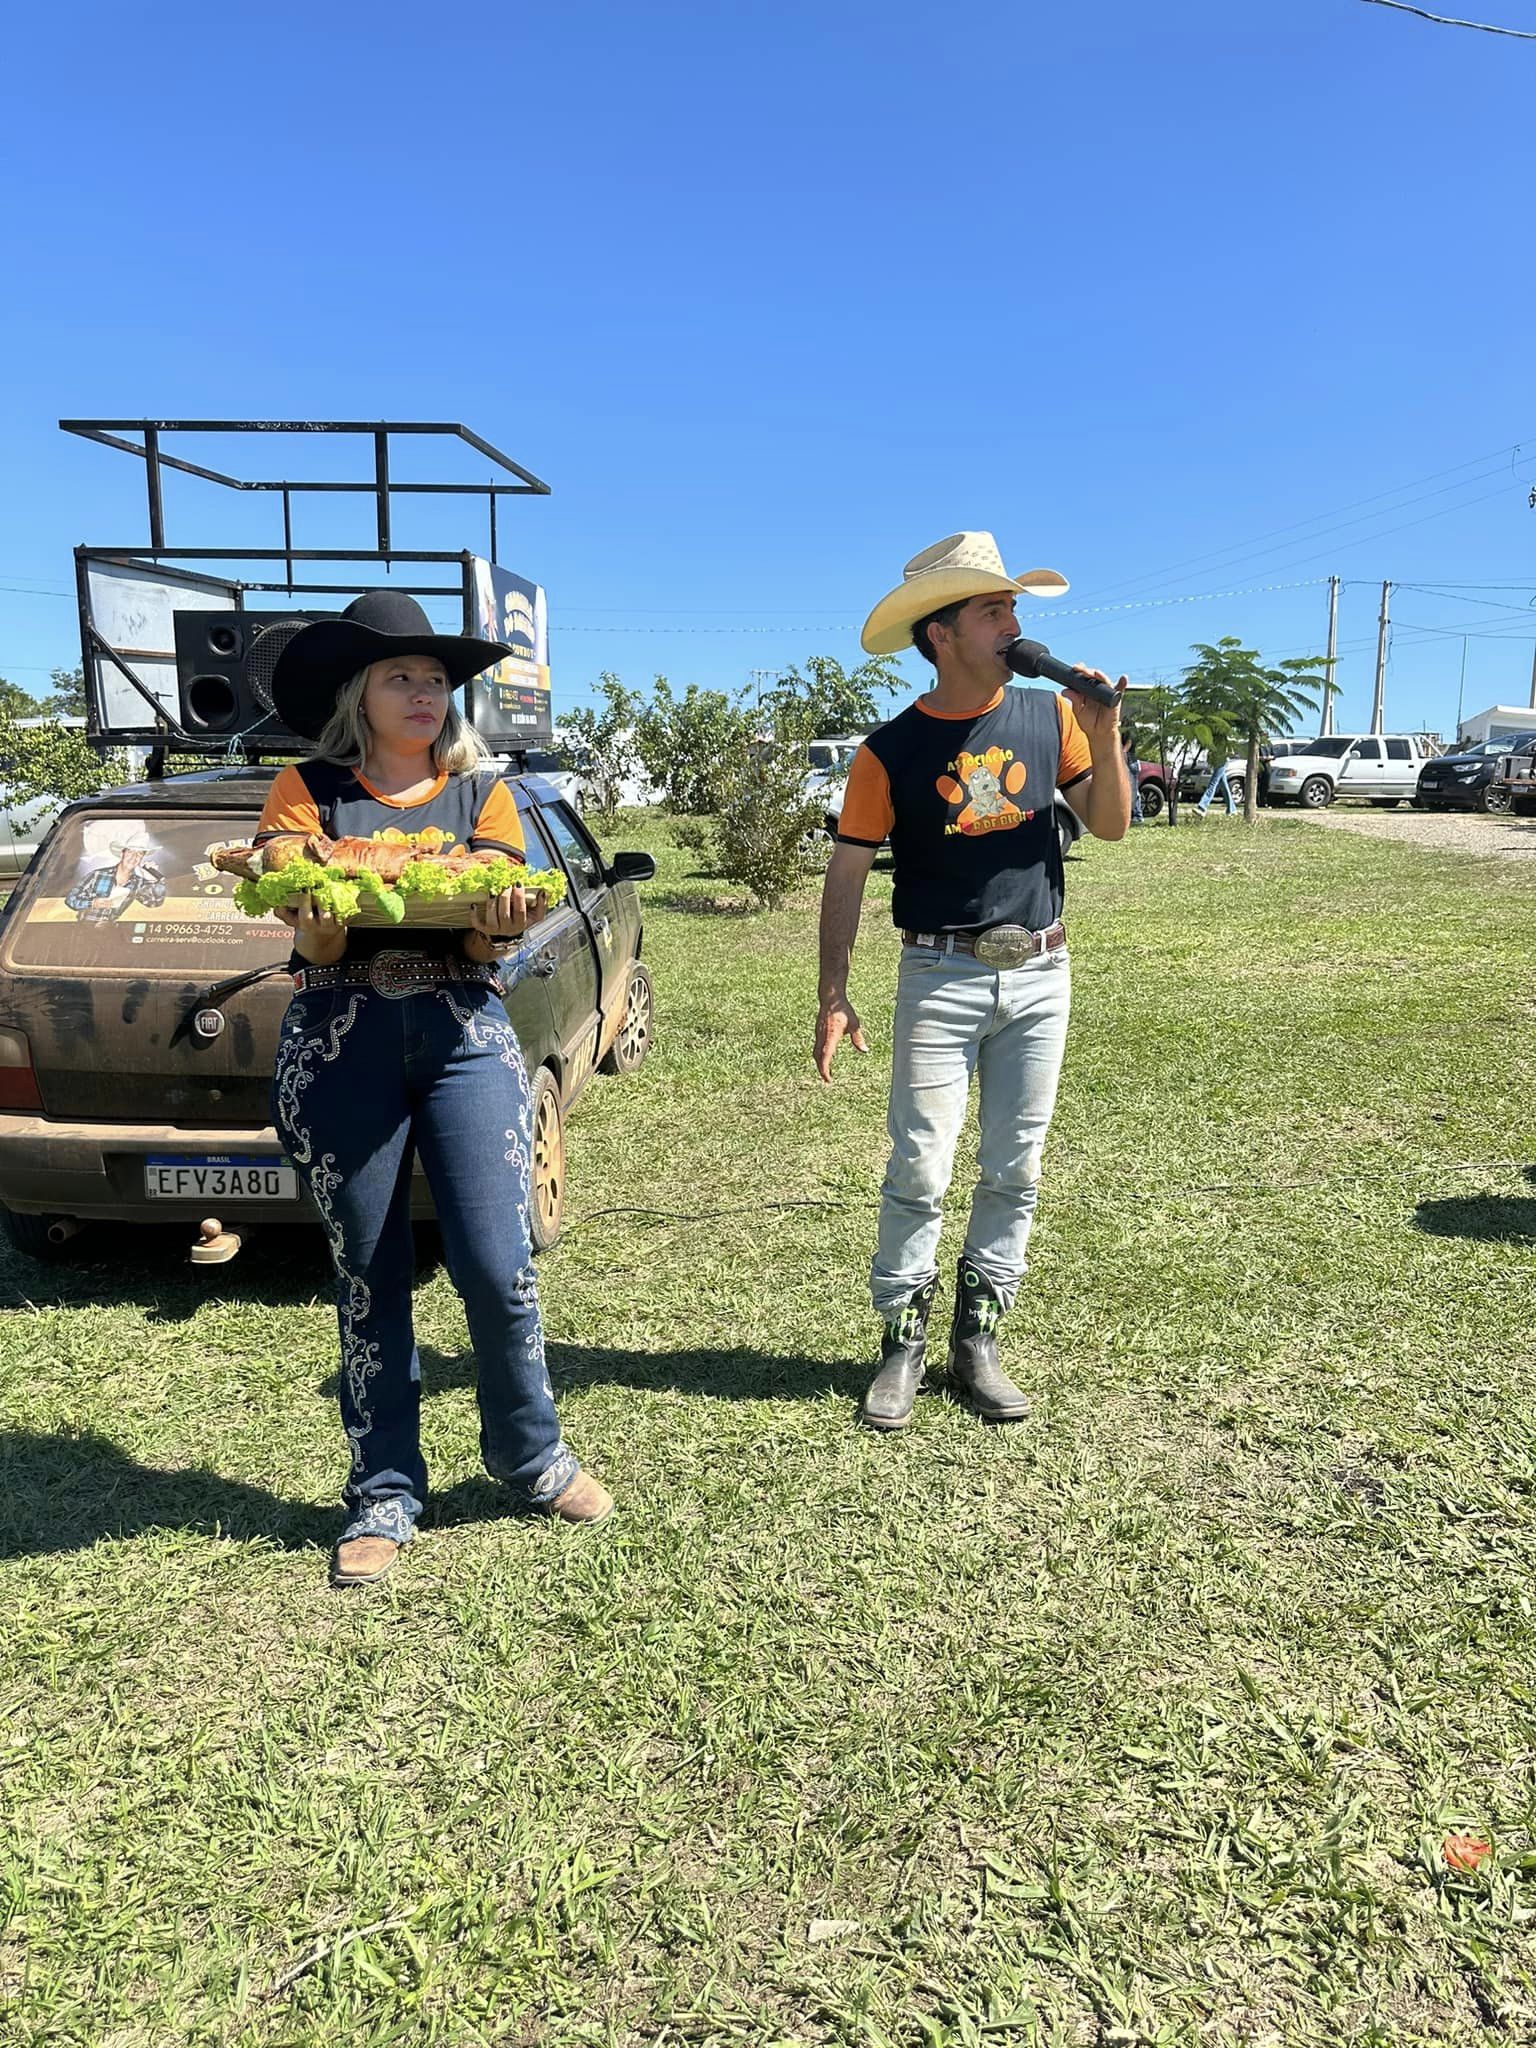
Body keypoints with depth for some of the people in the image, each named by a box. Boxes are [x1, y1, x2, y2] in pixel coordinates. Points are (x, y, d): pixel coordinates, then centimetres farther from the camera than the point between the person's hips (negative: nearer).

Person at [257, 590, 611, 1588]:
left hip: (464, 1032, 1)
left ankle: (531, 1454, 21)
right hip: (339, 1043, 0)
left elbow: (488, 943, 2)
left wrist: (498, 921, -21)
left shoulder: (482, 792, 10)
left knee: (497, 1265, -4)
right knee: (370, 1275, 6)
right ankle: (385, 1493, 21)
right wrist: (326, 920, -25)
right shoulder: (310, 790, 6)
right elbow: (311, 942, -2)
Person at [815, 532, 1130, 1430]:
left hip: (1040, 975, 3)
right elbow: (848, 874, -3)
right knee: (920, 1170, -3)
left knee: (1015, 1171, 8)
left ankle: (978, 1340, 21)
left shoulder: (1049, 715, 2)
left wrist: (1106, 737, -8)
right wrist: (835, 994, -10)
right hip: (941, 977, -3)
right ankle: (903, 1345, 12)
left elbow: (1112, 825, 8)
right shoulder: (892, 751, -6)